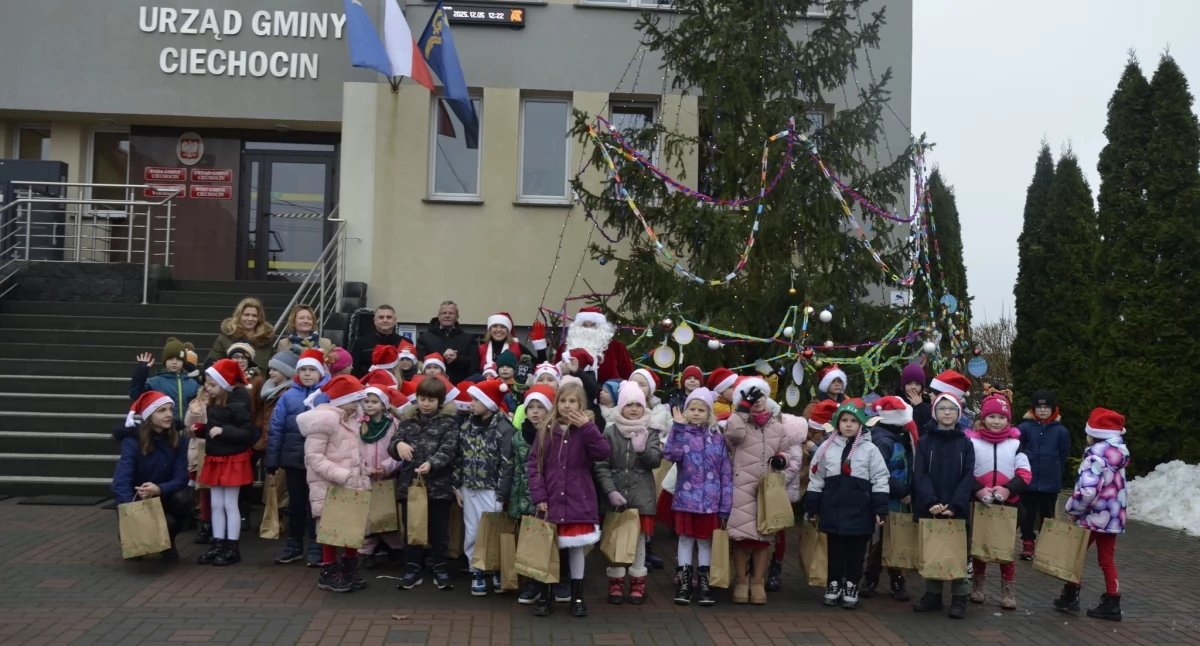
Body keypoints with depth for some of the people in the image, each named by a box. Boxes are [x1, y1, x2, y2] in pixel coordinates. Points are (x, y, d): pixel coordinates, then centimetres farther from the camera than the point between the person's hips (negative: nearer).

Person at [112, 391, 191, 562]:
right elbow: (121, 482, -30)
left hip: (163, 496, 4)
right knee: (166, 522, -29)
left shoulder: (178, 440, -8)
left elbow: (181, 478, -14)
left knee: (183, 498, -29)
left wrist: (159, 489, -36)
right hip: (137, 500, -3)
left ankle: (168, 542, 1)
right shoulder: (132, 441, -20)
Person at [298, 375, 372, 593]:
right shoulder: (324, 419, -15)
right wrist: (342, 475, -24)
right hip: (329, 486, -8)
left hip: (351, 485, 8)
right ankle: (328, 573, 14)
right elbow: (313, 457, -20)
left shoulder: (351, 418, 13)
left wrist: (363, 479, 8)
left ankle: (349, 569, 25)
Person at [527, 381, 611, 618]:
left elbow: (603, 453, -16)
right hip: (551, 501, 1)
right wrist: (538, 496, -8)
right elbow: (533, 464, 0)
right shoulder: (546, 431, 1)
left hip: (578, 501, 0)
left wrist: (587, 427, -22)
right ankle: (544, 595, 20)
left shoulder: (587, 431, 0)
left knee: (577, 547, 8)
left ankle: (577, 596, 19)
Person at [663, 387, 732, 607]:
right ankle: (683, 585, 16)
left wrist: (725, 505, -3)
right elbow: (670, 454, -22)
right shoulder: (681, 433, -1)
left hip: (710, 501, 1)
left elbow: (726, 473, 2)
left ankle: (704, 586, 19)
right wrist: (678, 427, -24)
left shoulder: (717, 438, 3)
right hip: (686, 499, -1)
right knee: (685, 539, 7)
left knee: (706, 541, 10)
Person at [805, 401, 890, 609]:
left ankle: (851, 588, 21)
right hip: (833, 510, 2)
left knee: (856, 554, 8)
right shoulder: (827, 447, 2)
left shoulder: (870, 449, -3)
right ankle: (833, 585, 24)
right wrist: (812, 508, 7)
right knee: (835, 552, 12)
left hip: (860, 512, -1)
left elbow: (880, 481, -2)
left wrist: (880, 510, -7)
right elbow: (816, 479, 7)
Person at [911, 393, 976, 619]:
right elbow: (919, 475, -3)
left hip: (957, 510, 0)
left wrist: (954, 505, -16)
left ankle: (959, 599, 11)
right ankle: (932, 595, 19)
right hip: (928, 509, 1)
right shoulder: (925, 441, 5)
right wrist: (931, 502, -18)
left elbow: (968, 477, -3)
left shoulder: (966, 443, 5)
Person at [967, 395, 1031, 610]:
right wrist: (977, 489, -21)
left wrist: (1008, 489, -19)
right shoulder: (972, 441, -3)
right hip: (979, 502, 0)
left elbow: (1025, 474, -3)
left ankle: (1008, 591, 17)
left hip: (1008, 503, 0)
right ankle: (978, 587, 27)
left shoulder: (1016, 442, 1)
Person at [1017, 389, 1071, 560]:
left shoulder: (1061, 431, -4)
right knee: (1027, 515, 9)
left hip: (1050, 483, 0)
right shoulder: (1025, 428, -7)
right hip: (1028, 481, 0)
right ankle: (1028, 545, 22)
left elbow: (1064, 456, 4)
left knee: (1047, 516, 11)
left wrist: (1054, 472, 6)